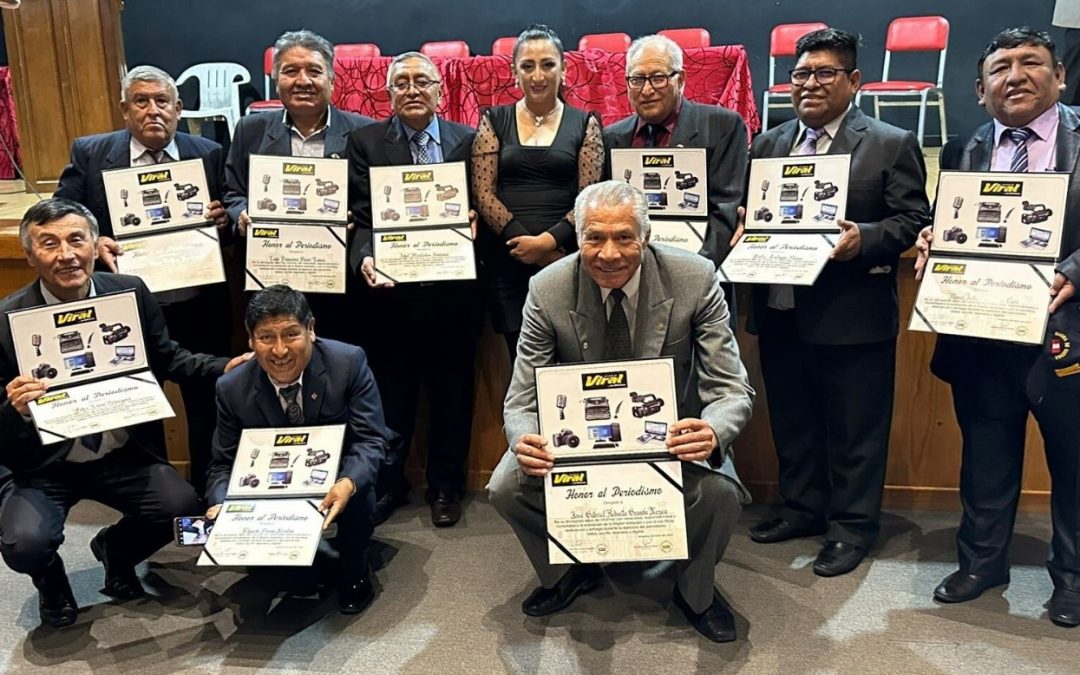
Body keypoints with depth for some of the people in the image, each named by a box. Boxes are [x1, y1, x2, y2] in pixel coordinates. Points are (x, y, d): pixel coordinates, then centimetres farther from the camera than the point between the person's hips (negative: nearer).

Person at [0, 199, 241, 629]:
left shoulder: (131, 292, -6)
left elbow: (166, 360, 6)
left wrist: (227, 367, -9)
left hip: (126, 454, 2)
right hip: (43, 466, -2)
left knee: (184, 510, -18)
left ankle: (116, 549, 19)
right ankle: (51, 579, 17)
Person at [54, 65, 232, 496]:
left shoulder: (208, 154, 1)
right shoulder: (90, 154, 0)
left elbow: (229, 221, 7)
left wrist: (225, 220, -15)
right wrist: (91, 242, -19)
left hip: (200, 309, 1)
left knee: (209, 409, 12)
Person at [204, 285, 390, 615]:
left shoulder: (349, 362, -23)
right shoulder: (233, 389, -16)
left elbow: (371, 440, -23)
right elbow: (224, 462, -6)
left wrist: (348, 483, -44)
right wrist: (220, 504, -29)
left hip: (337, 475, -2)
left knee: (356, 492, -34)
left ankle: (354, 571, -2)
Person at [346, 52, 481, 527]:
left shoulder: (467, 141, 6)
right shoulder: (365, 142, 3)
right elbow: (361, 216, -5)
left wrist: (472, 222, -14)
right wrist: (365, 257, -22)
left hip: (452, 286, 1)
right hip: (391, 287, 0)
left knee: (451, 390, 11)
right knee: (390, 393, 10)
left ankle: (445, 486, 28)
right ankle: (387, 483, 29)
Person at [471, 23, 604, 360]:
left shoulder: (584, 124, 8)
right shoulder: (495, 121, 9)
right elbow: (483, 193, 2)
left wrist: (549, 240, -13)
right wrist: (527, 243, -9)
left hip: (565, 259, -1)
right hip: (507, 260, 1)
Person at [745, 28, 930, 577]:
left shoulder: (892, 144, -1)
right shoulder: (767, 144, 13)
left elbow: (914, 220, -5)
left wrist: (863, 238, -22)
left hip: (852, 319, -5)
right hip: (780, 312, 5)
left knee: (854, 431, 6)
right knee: (791, 424, 17)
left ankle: (851, 526, 22)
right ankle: (802, 508, 35)